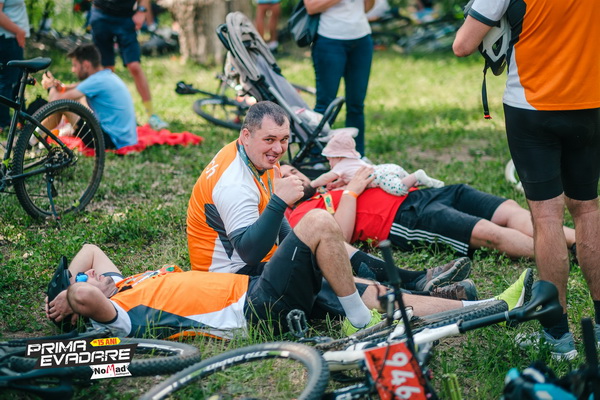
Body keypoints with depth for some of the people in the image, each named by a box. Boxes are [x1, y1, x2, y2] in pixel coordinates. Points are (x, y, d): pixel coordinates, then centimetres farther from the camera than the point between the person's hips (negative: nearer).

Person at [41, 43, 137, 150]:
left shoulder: (97, 81, -16)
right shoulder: (109, 75, 12)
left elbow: (56, 101, -16)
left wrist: (51, 87, 6)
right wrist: (62, 87, 5)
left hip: (111, 140, -10)